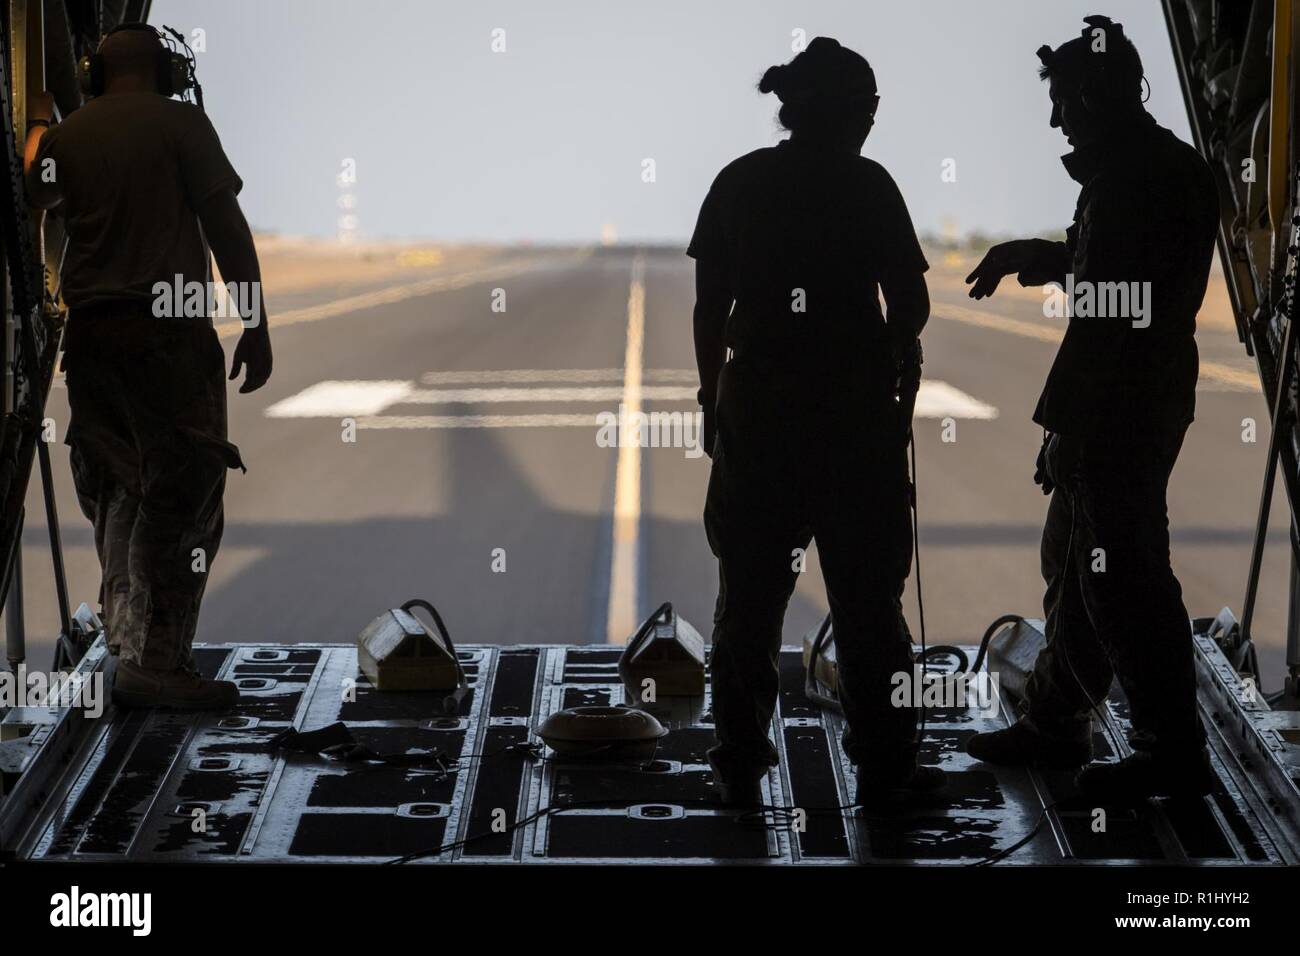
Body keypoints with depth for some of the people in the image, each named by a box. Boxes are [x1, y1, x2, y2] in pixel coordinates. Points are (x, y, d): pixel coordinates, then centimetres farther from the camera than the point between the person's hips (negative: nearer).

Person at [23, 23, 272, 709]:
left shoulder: (63, 136, 12)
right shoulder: (179, 123, -1)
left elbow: (35, 198, 31)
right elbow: (226, 225, -6)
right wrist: (256, 324, -3)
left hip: (88, 331, 6)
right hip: (168, 330, -6)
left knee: (118, 496, 16)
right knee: (183, 496, -4)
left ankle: (128, 646, 16)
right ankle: (157, 665, -8)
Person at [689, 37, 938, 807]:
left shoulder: (739, 183, 3)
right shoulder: (867, 185, -6)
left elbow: (710, 305, 3)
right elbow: (911, 304, -6)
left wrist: (712, 399, 11)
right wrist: (896, 347, 15)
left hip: (757, 404, 3)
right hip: (854, 409, -3)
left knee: (751, 592, 9)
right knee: (866, 594, 6)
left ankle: (740, 764, 11)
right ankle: (885, 764, 11)